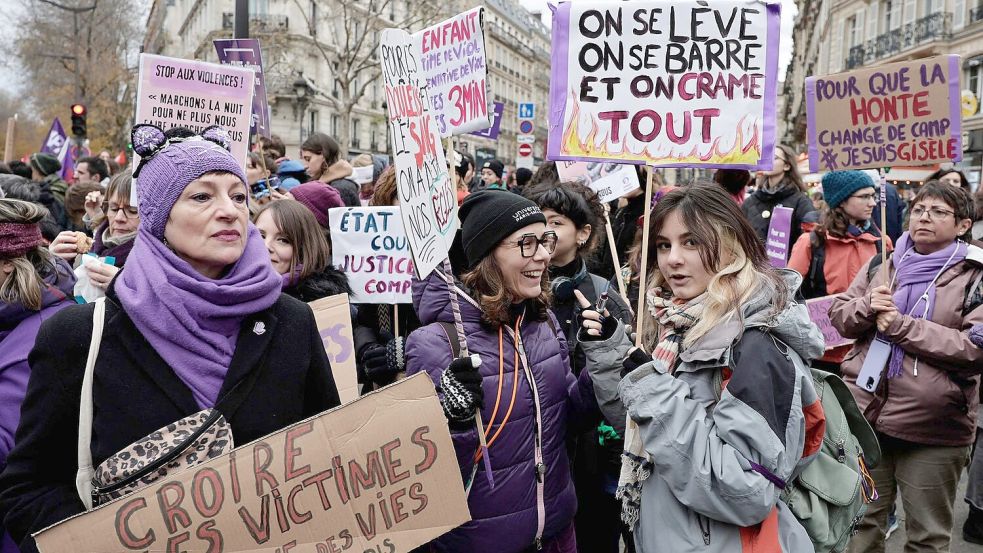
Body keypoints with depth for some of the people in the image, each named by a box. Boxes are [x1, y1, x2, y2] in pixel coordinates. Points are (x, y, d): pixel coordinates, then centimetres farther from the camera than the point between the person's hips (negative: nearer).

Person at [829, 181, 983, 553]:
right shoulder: (881, 264, 9)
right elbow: (838, 315, 9)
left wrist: (901, 325, -17)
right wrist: (866, 308, -13)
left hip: (934, 428, -3)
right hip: (864, 413, 4)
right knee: (861, 521, 18)